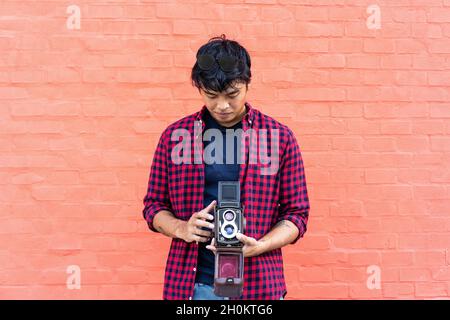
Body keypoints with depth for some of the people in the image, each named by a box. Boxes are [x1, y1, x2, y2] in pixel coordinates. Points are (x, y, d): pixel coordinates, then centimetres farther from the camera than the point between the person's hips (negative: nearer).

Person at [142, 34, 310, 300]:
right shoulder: (175, 135, 1)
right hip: (191, 283, 1)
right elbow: (154, 204, 8)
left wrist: (259, 246, -15)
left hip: (257, 283, -1)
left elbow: (296, 213, 1)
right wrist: (181, 229, -11)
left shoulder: (279, 137, -2)